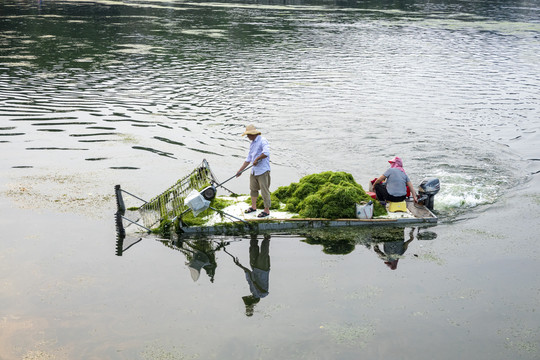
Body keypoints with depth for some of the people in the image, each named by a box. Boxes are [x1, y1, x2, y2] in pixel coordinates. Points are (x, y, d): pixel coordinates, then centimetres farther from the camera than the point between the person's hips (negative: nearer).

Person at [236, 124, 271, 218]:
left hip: (263, 171, -9)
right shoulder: (252, 144, 16)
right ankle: (253, 207, 34)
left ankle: (267, 210, 6)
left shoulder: (263, 141, -13)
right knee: (253, 189, 19)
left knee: (264, 191, -2)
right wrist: (240, 170, 19)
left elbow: (266, 153, -31)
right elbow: (248, 159, 21)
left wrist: (257, 159, -20)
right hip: (254, 171, 9)